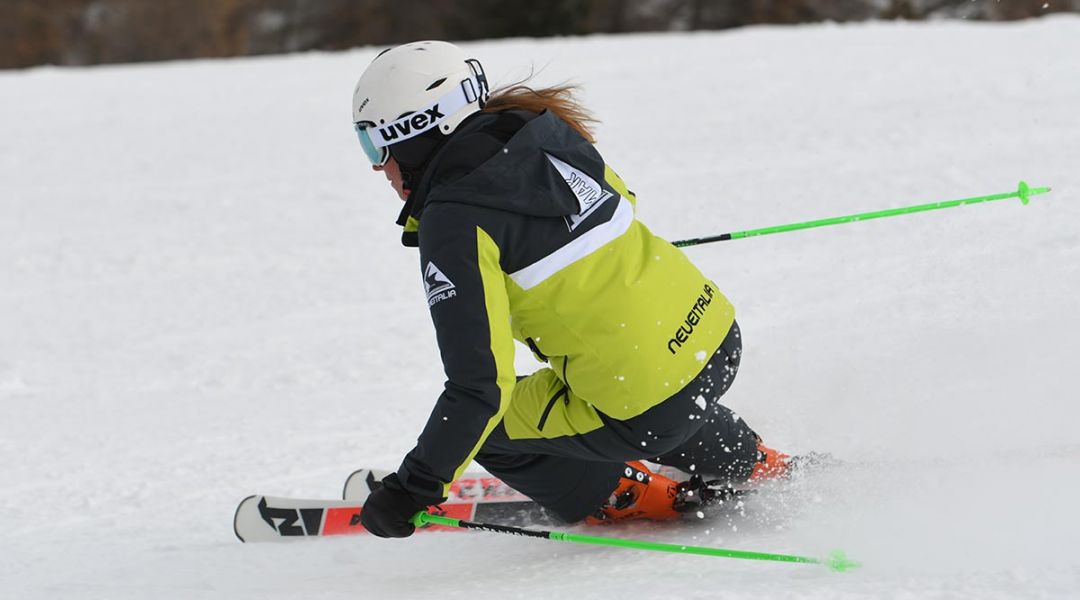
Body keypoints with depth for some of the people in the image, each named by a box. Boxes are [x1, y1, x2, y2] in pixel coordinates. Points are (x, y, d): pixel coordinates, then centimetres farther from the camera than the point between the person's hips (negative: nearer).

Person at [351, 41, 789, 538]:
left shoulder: (455, 224, -17)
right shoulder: (540, 131, 3)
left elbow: (480, 387, -21)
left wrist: (415, 487, -14)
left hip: (648, 413, -8)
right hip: (718, 336, 8)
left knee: (480, 425, 11)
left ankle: (632, 500, 18)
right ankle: (757, 468, 45)